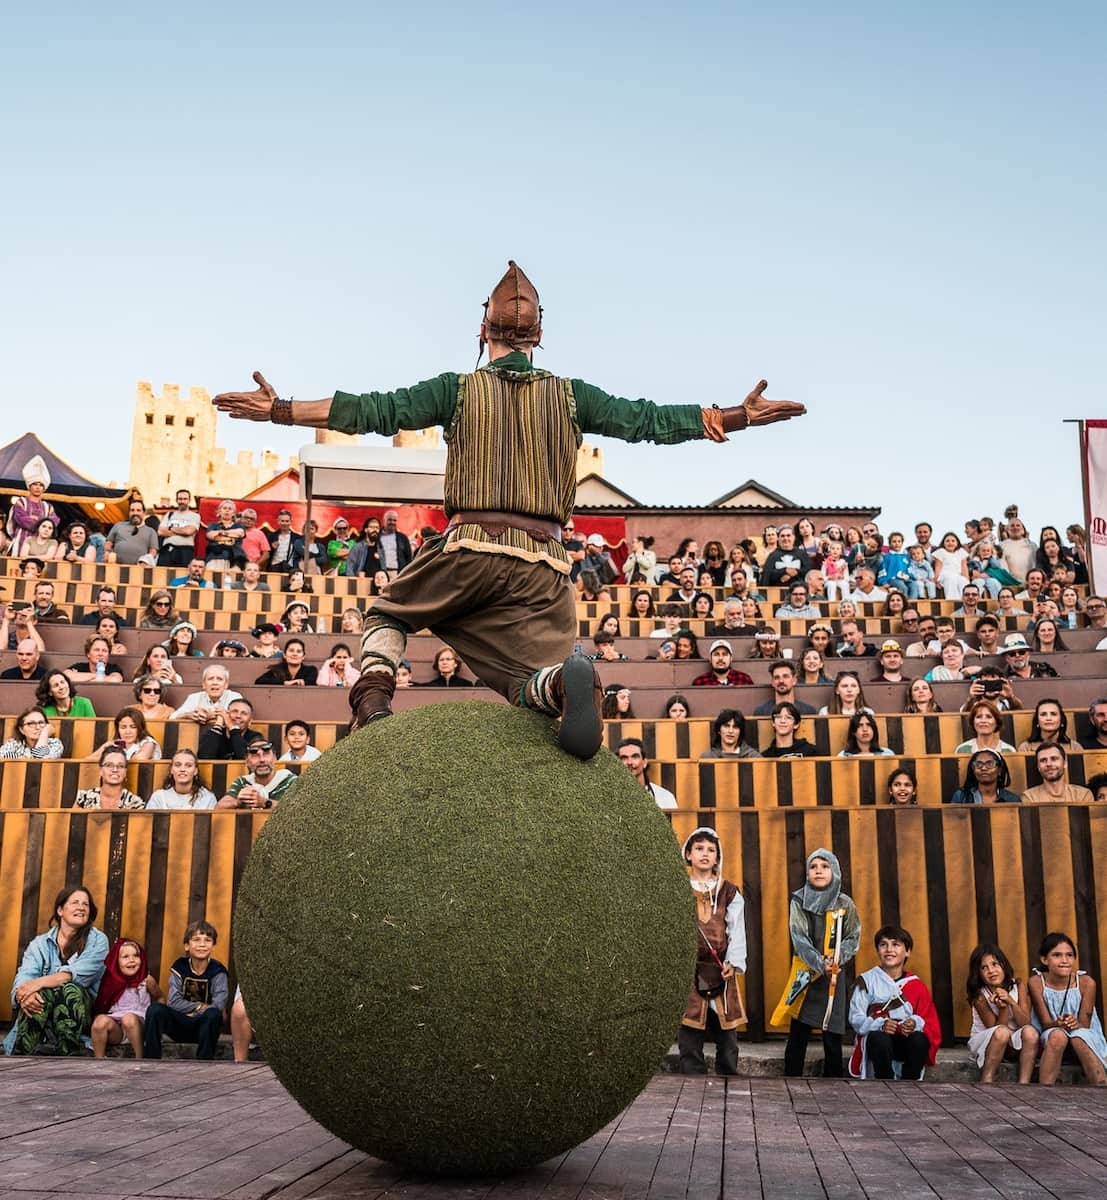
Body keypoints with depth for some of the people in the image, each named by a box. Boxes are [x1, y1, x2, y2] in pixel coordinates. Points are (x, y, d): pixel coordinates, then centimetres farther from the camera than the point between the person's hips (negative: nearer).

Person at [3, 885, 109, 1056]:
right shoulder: (39, 944, 8)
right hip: (40, 1013, 1)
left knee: (71, 990, -32)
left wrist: (40, 982, -28)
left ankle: (65, 1057, -41)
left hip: (80, 1010, -1)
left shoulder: (97, 941, 3)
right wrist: (24, 995, -33)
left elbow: (79, 974, -14)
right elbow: (22, 979, -8)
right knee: (41, 994, -31)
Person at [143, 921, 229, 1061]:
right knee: (155, 1009, -25)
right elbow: (173, 1002, -11)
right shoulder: (179, 968, -3)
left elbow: (218, 1005, -18)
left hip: (205, 1026, -2)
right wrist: (200, 1006, -11)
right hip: (179, 1026, 2)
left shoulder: (217, 972, -8)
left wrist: (188, 1010, -13)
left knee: (213, 1013, -36)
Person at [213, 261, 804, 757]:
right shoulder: (571, 396, 11)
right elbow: (649, 420, 9)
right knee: (533, 684, 0)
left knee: (386, 614, 26)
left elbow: (376, 411, 2)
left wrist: (279, 410, 8)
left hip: (466, 550, 0)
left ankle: (373, 694, -4)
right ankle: (568, 681, -39)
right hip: (540, 565, 1)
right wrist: (742, 416, 17)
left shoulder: (457, 389, 7)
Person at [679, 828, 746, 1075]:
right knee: (689, 1046, -3)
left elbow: (737, 931, 5)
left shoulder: (730, 893, 12)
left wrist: (733, 963, -10)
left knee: (728, 1045, 4)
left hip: (721, 974, 2)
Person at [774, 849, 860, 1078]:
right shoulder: (799, 901, -2)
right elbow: (799, 939, -10)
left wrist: (837, 958, -17)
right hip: (805, 974, -1)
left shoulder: (845, 904, 1)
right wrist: (820, 964, -24)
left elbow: (853, 938, 2)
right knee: (797, 1039, 1)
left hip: (833, 977, 1)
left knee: (833, 1041, 3)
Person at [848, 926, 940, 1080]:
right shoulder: (867, 980, 4)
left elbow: (930, 1022, 4)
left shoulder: (917, 986, 9)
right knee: (880, 1038, -36)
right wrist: (880, 1025, -24)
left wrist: (915, 1023, -20)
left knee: (920, 1040, -31)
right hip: (876, 1043, -2)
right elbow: (856, 1018, -5)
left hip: (906, 1041, 2)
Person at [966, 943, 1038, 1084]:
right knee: (1002, 1032, -36)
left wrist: (1011, 1001, -26)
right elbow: (998, 1029, -17)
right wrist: (1003, 1007, -32)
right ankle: (986, 1081, -24)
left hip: (1014, 1043, 3)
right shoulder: (980, 996, -14)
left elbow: (1025, 1023, -11)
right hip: (985, 1043, -3)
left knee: (1030, 1032, -29)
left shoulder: (1017, 987, -6)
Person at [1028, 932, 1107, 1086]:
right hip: (1049, 1042, 0)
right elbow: (1046, 1022, -11)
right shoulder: (1036, 982, -14)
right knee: (1057, 1035, -35)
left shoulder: (1086, 982, -14)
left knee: (1078, 1038, -35)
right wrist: (1058, 1024, -36)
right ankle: (1045, 1089, -37)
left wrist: (1075, 1024, -35)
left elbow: (1084, 1024, -10)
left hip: (1083, 1035, 0)